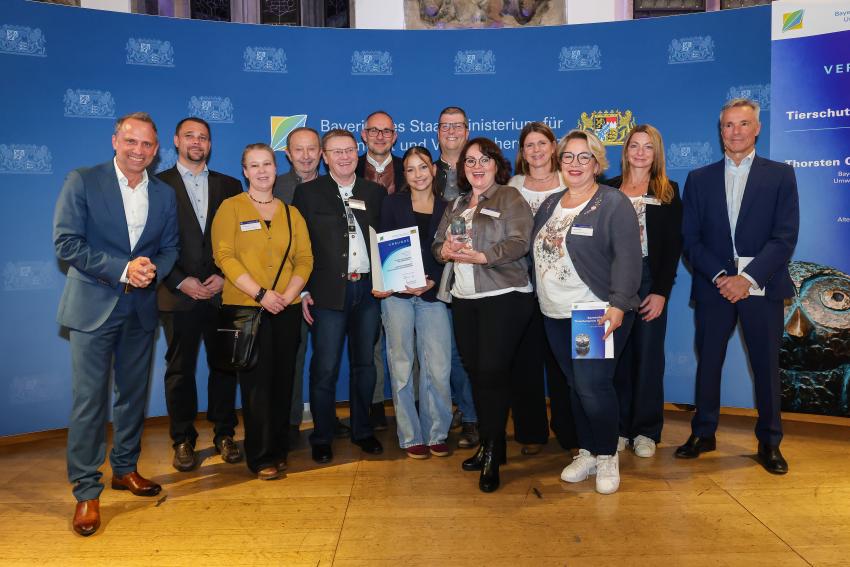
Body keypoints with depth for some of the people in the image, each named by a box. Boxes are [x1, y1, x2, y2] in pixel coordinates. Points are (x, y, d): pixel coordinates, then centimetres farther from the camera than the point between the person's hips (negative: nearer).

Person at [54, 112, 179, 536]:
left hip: (141, 308, 4)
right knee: (90, 400, -2)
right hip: (93, 306, -4)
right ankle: (86, 492, 9)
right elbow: (66, 242, -11)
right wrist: (122, 269, -19)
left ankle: (125, 469, 31)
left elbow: (170, 247, 10)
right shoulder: (82, 181, -4)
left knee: (134, 394, 14)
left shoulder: (164, 194, 8)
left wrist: (153, 270, -12)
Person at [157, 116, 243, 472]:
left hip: (222, 292, 2)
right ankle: (183, 440, 20)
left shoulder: (229, 186, 12)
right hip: (178, 294, -2)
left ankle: (225, 434, 21)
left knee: (224, 366, 7)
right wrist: (181, 281, -10)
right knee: (180, 370, 7)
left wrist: (225, 277, -5)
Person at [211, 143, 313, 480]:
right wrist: (261, 293, -16)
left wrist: (288, 294, -9)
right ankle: (261, 458, 9)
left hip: (287, 310, 3)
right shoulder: (231, 208, 3)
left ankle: (279, 449, 21)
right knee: (256, 382, -1)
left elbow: (305, 258, 7)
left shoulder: (291, 213, 14)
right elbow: (224, 256, -7)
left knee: (283, 381, 7)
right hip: (246, 308, -3)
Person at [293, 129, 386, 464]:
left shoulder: (375, 193, 11)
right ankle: (322, 438, 15)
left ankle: (362, 431, 26)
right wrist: (303, 291, -7)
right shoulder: (308, 193, 2)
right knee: (325, 368, 0)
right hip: (329, 292, -3)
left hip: (368, 289, 3)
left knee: (365, 364, 12)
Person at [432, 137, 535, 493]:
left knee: (492, 372, -8)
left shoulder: (510, 198, -1)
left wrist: (481, 256, -24)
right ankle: (488, 444, 21)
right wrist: (445, 251, -8)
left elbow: (519, 242, -13)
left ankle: (494, 453, 5)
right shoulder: (456, 205, 19)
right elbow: (437, 243, 15)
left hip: (503, 297, -6)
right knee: (474, 371, 8)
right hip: (463, 299, 6)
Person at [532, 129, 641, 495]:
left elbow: (627, 258, -14)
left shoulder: (613, 204, -6)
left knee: (592, 385, -8)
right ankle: (586, 452, 27)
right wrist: (542, 297, 10)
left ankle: (607, 456, 13)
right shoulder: (550, 205, 15)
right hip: (556, 315, 6)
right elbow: (537, 253, 17)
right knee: (576, 385, 12)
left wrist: (618, 304, -24)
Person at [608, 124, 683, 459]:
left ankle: (646, 431, 13)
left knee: (648, 356, 2)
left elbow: (673, 245, 1)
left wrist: (661, 291, -8)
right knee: (617, 355, 3)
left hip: (650, 282, -1)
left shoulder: (668, 191, 7)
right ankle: (619, 427, 14)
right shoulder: (608, 189, 9)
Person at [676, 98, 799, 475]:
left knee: (766, 366, 6)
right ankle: (703, 433, 23)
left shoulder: (781, 175, 4)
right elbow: (690, 239, 2)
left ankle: (769, 443, 21)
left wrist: (748, 278, -17)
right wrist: (720, 276, -12)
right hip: (713, 287, 1)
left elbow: (785, 237, -5)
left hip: (761, 287, -1)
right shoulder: (699, 179, 8)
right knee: (708, 362, 8)